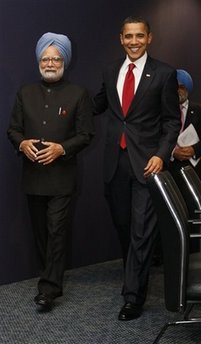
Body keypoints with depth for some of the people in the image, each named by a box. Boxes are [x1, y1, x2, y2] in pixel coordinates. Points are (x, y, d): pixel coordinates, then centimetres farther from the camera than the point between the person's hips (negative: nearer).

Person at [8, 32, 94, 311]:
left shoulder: (78, 94, 0)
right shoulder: (25, 93, 10)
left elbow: (86, 134, -3)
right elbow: (13, 129, 10)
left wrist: (62, 148, -18)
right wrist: (21, 143, -12)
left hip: (62, 176, -4)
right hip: (33, 175, 4)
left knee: (57, 231, -7)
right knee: (41, 232, 11)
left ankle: (48, 288, -2)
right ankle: (53, 278, 26)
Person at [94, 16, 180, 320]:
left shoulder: (164, 74, -3)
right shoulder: (110, 72, 10)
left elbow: (172, 120, -2)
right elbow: (98, 105, 22)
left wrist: (161, 155, -14)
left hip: (146, 161, -5)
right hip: (115, 161, 5)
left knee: (142, 228, -5)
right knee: (122, 224, 15)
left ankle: (133, 295, 2)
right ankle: (135, 273, 36)